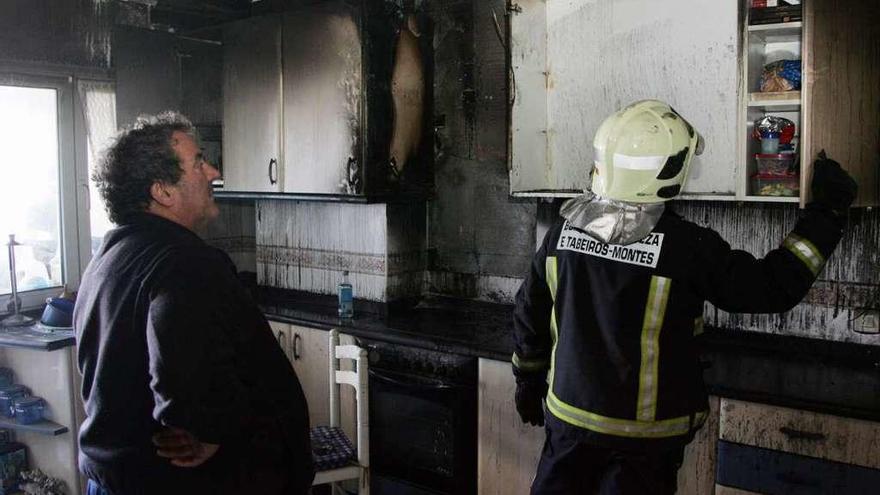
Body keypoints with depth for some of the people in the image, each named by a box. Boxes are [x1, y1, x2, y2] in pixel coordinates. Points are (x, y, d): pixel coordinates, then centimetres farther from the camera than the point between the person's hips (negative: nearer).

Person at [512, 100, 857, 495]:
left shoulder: (565, 228, -8)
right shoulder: (686, 246, -21)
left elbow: (530, 314, 2)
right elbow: (774, 288, -10)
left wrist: (528, 381, 18)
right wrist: (827, 210, -1)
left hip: (570, 416, 3)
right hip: (644, 433, -3)